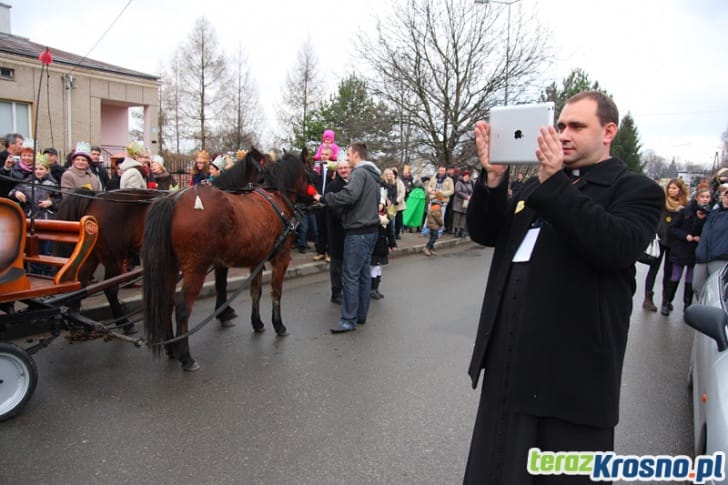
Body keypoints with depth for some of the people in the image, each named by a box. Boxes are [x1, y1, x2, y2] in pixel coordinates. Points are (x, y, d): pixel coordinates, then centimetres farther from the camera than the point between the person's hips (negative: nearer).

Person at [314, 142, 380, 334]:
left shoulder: (359, 173, -13)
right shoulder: (373, 175, 17)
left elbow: (348, 195, -28)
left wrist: (323, 198, -17)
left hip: (358, 231, -10)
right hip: (370, 229, 10)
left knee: (350, 276, -6)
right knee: (364, 274, 13)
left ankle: (349, 320, -2)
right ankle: (361, 315, 20)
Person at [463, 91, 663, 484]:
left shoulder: (636, 190, -2)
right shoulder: (535, 185, 17)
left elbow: (616, 248, -21)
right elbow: (484, 233, 8)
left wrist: (555, 183, -24)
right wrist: (493, 177, -8)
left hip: (572, 370, -5)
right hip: (509, 360, 6)